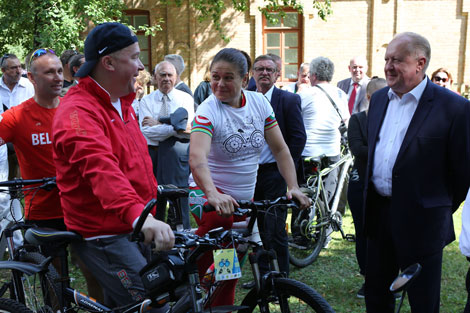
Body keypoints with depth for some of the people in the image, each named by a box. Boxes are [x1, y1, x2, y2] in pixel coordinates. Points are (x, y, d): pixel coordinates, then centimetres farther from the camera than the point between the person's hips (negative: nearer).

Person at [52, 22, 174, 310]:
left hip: (133, 229, 10)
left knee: (117, 303, 20)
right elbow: (101, 168, -38)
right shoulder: (78, 112, -21)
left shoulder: (121, 102, 12)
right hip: (104, 237, -9)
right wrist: (138, 214, -51)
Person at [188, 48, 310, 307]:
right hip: (208, 191, -5)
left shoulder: (259, 103, 1)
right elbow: (197, 158, -30)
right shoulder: (208, 111, -14)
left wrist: (294, 187, -11)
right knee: (218, 220, -38)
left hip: (245, 198, 5)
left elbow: (280, 149, 2)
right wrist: (212, 194, -47)